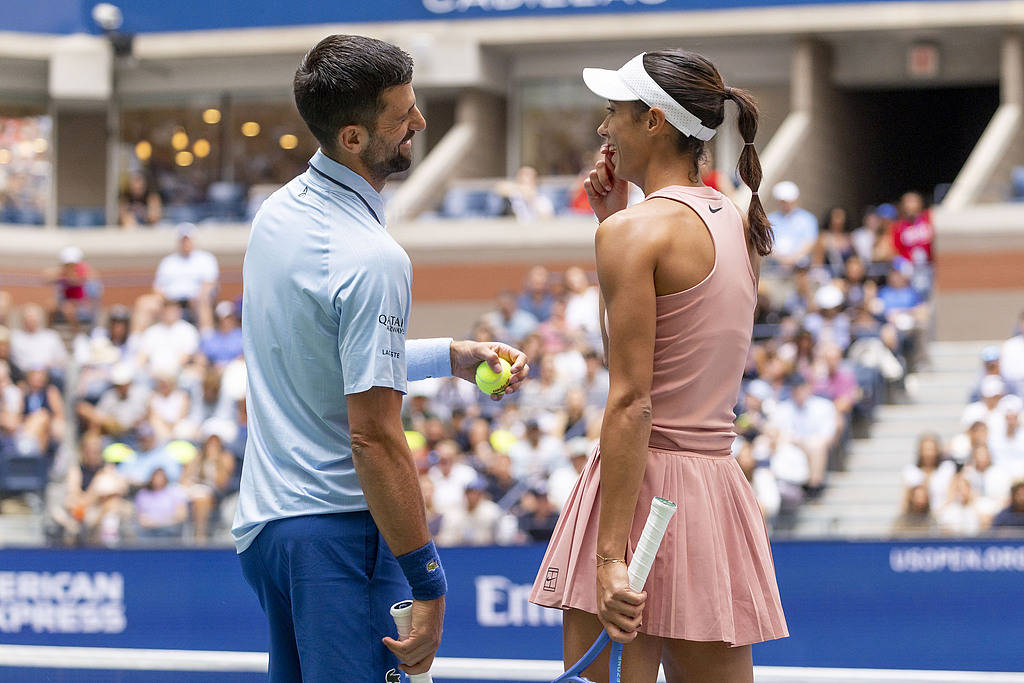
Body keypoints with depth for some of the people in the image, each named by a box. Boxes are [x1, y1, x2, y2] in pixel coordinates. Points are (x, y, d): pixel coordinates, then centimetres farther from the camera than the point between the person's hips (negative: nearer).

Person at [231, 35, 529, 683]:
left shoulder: (280, 211, 7)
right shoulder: (373, 261, -21)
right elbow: (375, 439, -22)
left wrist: (452, 355, 22)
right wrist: (429, 586, -18)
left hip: (262, 522, 9)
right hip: (338, 531, -9)